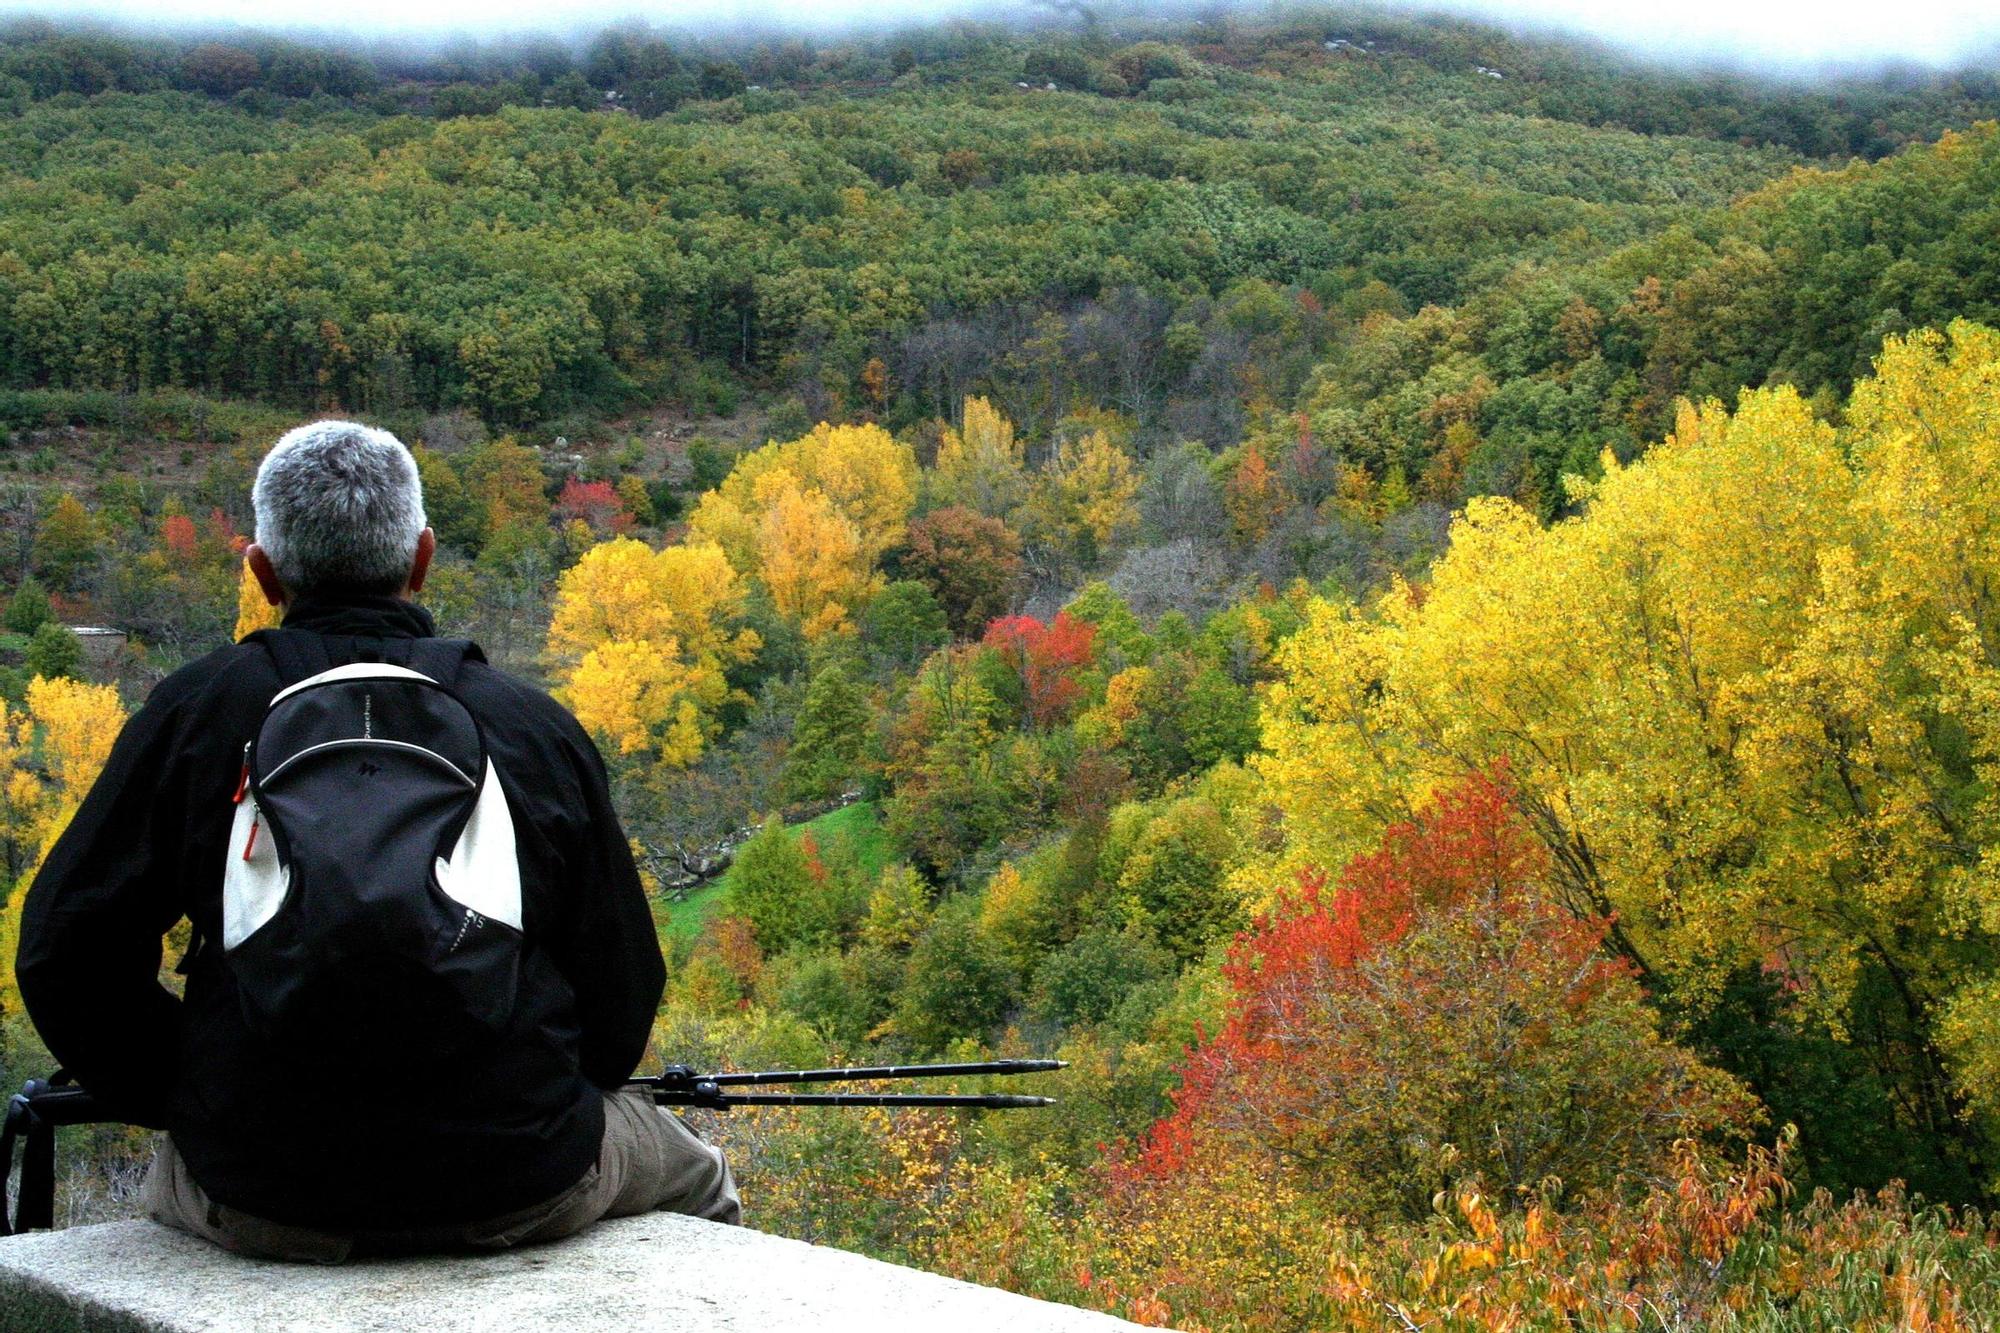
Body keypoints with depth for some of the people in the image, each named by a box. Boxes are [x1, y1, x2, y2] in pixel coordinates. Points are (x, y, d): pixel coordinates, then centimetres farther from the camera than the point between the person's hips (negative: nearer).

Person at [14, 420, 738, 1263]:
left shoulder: (196, 711, -3)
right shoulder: (537, 727, -2)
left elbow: (65, 947, -2)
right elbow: (623, 991, 3)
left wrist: (182, 1098, 13)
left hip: (259, 1197, 1)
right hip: (521, 1192, 0)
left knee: (169, 1180, 38)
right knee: (696, 1183, 31)